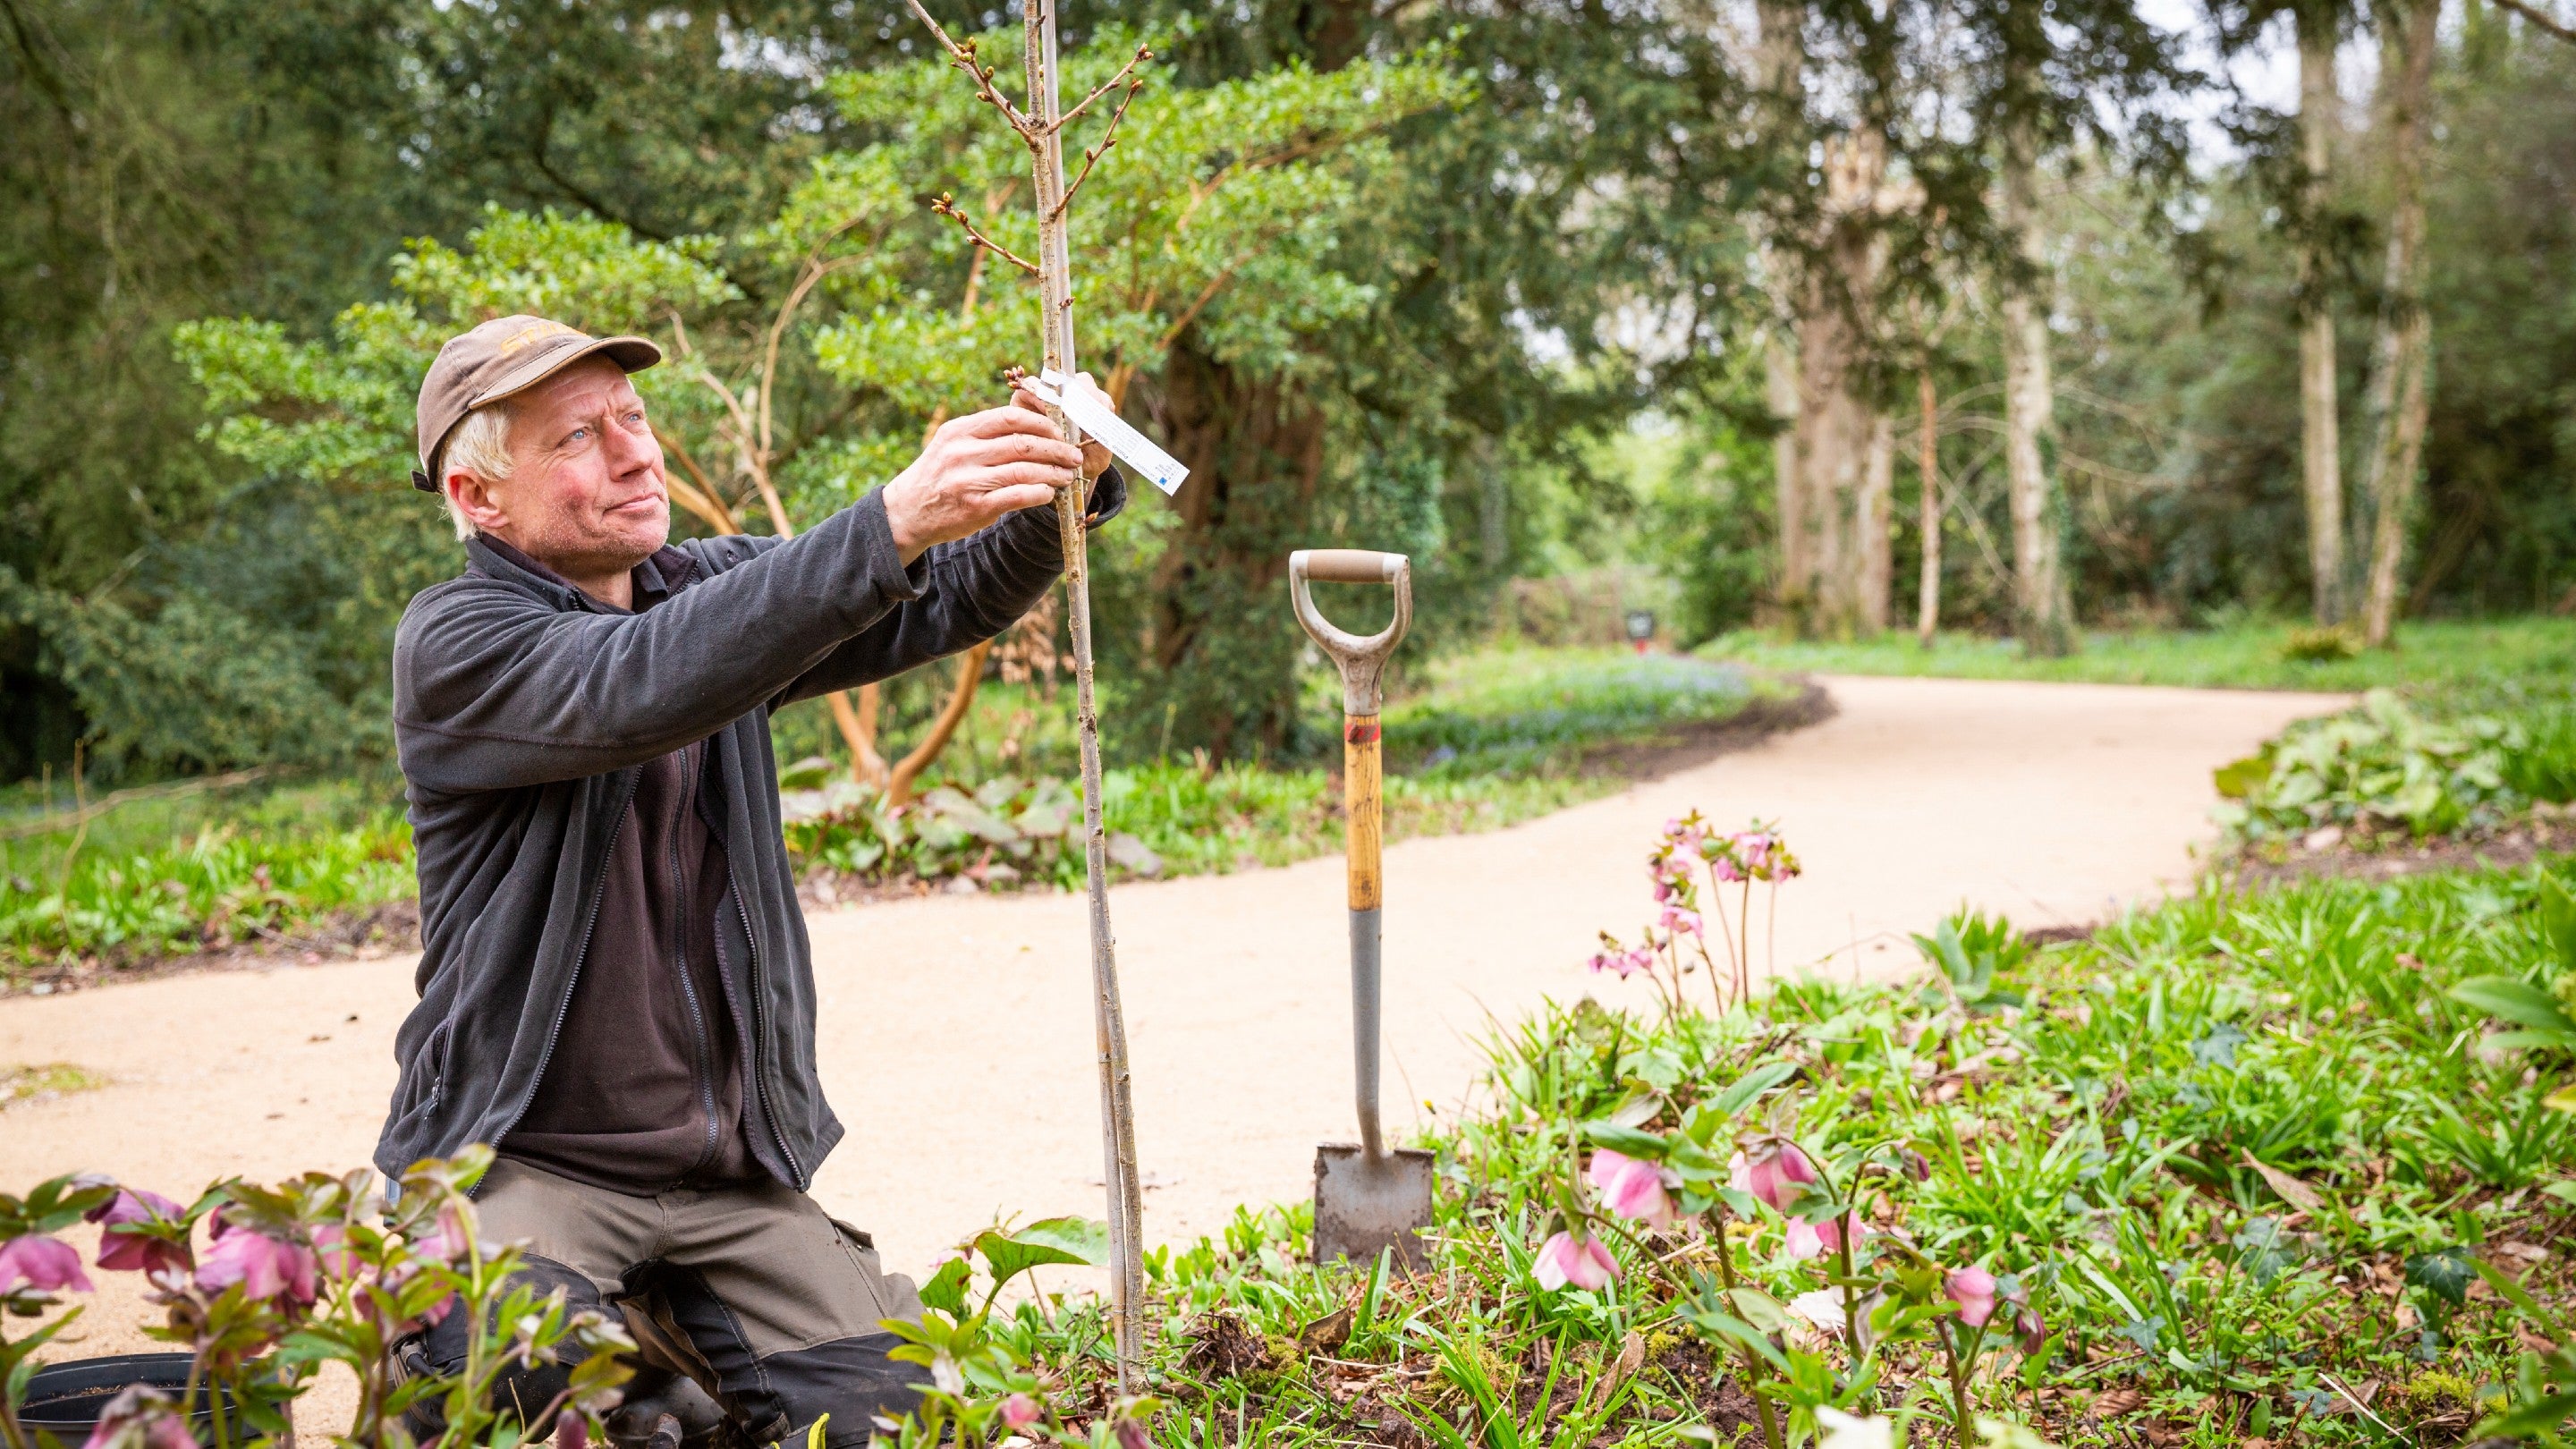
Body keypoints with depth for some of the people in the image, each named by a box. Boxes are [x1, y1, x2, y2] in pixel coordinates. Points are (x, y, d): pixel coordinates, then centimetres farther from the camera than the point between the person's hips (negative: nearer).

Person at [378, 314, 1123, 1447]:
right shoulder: (452, 641, -11)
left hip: (733, 1181, 5)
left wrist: (1060, 492, -23)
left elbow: (956, 598, -1)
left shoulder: (714, 591, 8)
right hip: (521, 1166, -5)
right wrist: (891, 524, -40)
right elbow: (635, 689, -32)